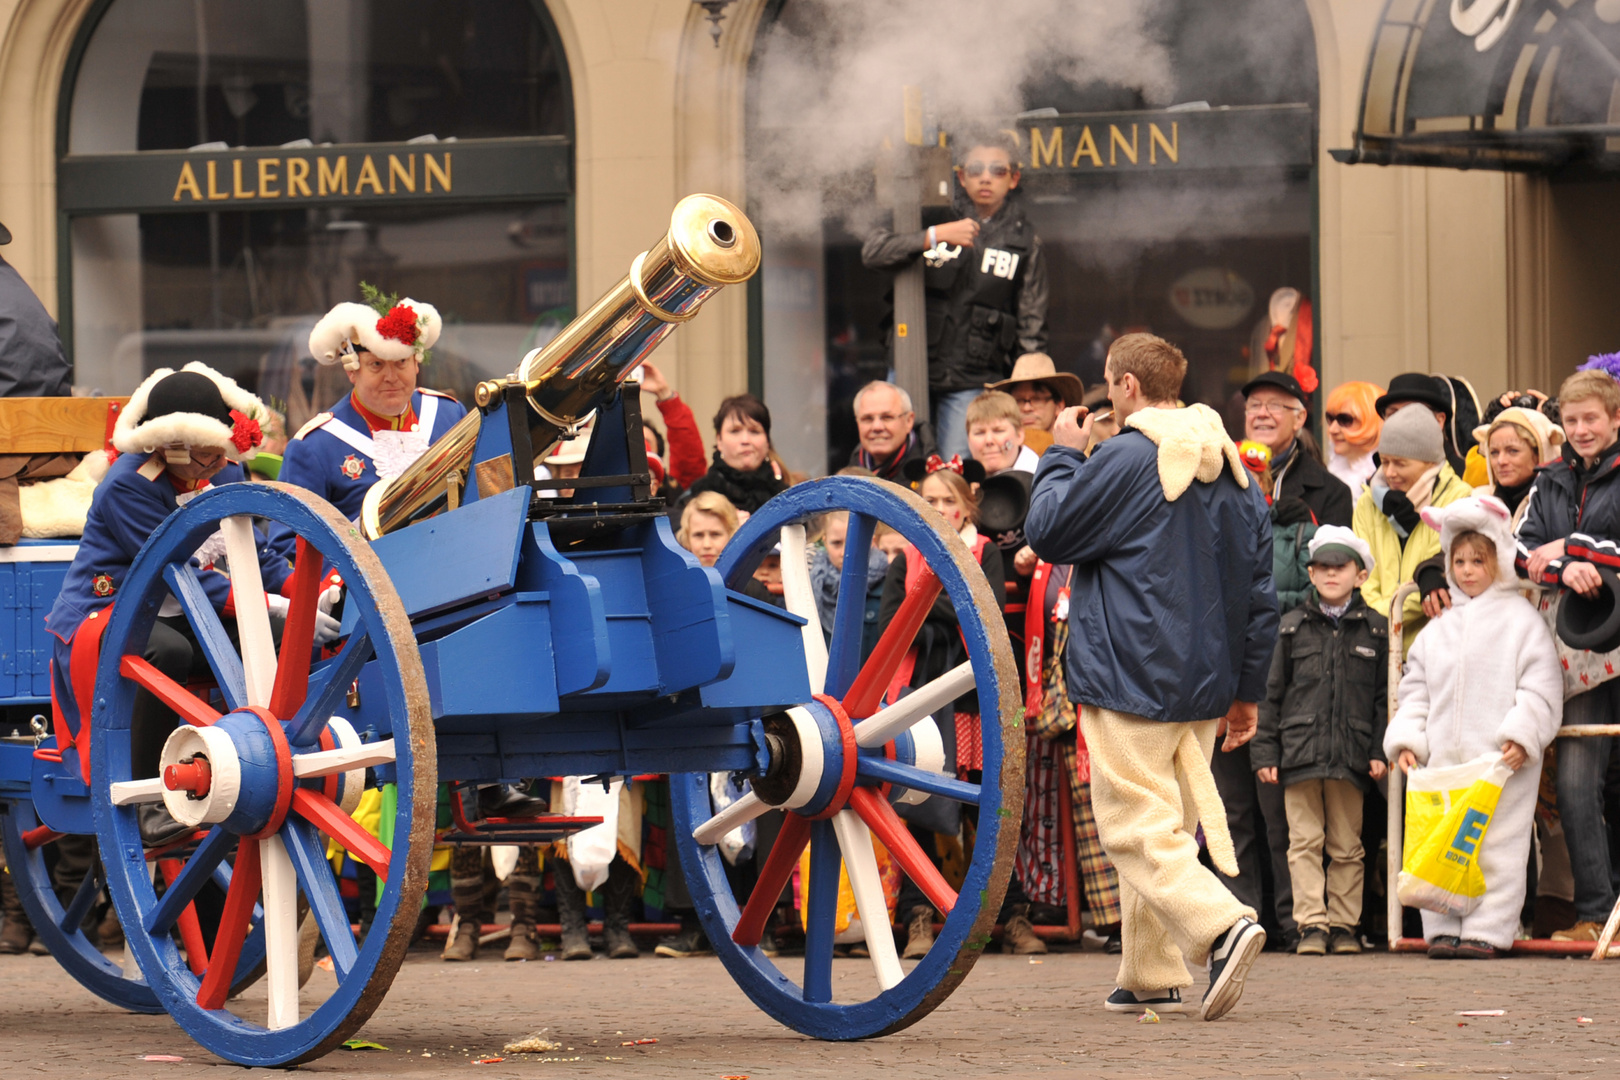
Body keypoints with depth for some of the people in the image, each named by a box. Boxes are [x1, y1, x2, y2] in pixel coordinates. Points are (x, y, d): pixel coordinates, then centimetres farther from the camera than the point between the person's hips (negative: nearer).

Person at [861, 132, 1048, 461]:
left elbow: (1031, 325, 10)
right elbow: (872, 252, -10)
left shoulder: (1025, 242, 7)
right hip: (912, 368, 1)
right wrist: (934, 236, -21)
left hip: (974, 381, -1)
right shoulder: (933, 218, 4)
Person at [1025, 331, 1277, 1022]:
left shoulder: (1125, 461, -12)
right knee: (1169, 826, 14)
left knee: (1137, 827, -8)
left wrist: (1061, 458, 11)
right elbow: (1260, 591, 13)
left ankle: (1221, 926, -29)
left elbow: (1046, 532, -4)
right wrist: (1247, 691, 18)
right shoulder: (1233, 468, 10)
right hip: (1203, 683, 7)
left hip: (1131, 680, -7)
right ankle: (1152, 978, 15)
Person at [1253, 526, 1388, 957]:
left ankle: (1343, 924, 10)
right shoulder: (1293, 627, 8)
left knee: (1347, 845, 4)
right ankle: (1311, 925, -2)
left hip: (1351, 755, 0)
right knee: (1305, 841, -3)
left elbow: (1384, 696, 9)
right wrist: (1265, 751, 3)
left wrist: (1380, 751, 1)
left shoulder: (1375, 630, 7)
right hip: (1300, 753, 0)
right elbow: (1272, 693, 9)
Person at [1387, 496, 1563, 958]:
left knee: (1496, 846, -6)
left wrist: (1522, 736, -14)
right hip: (1444, 759, 5)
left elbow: (1541, 686, -3)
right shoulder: (1437, 630, 17)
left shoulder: (1521, 620, 2)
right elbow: (1416, 690, 19)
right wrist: (1406, 740, 6)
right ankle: (1444, 929, 7)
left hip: (1502, 762, -5)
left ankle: (1487, 930, -3)